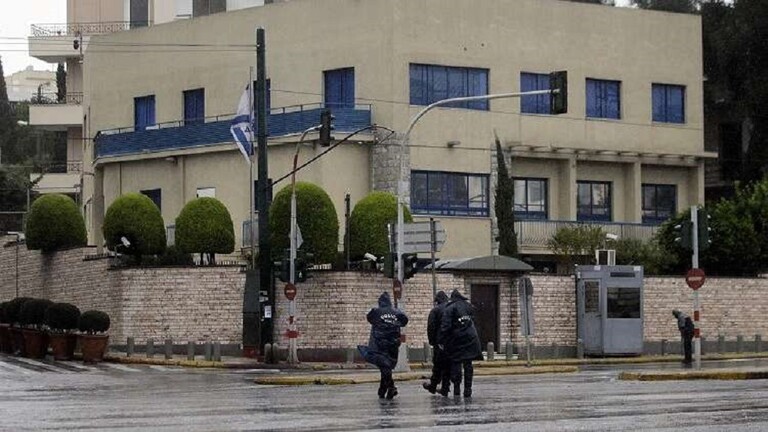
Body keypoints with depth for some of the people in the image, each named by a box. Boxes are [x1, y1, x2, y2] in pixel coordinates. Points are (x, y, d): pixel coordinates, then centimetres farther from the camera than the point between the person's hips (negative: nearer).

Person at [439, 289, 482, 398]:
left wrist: (441, 341, -9)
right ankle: (468, 389, 5)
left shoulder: (449, 309, -6)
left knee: (456, 364, 3)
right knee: (468, 364, 7)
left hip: (456, 339, -4)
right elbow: (472, 321, 14)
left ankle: (456, 389, 1)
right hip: (470, 338, 4)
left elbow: (445, 326, -12)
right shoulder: (468, 306, 11)